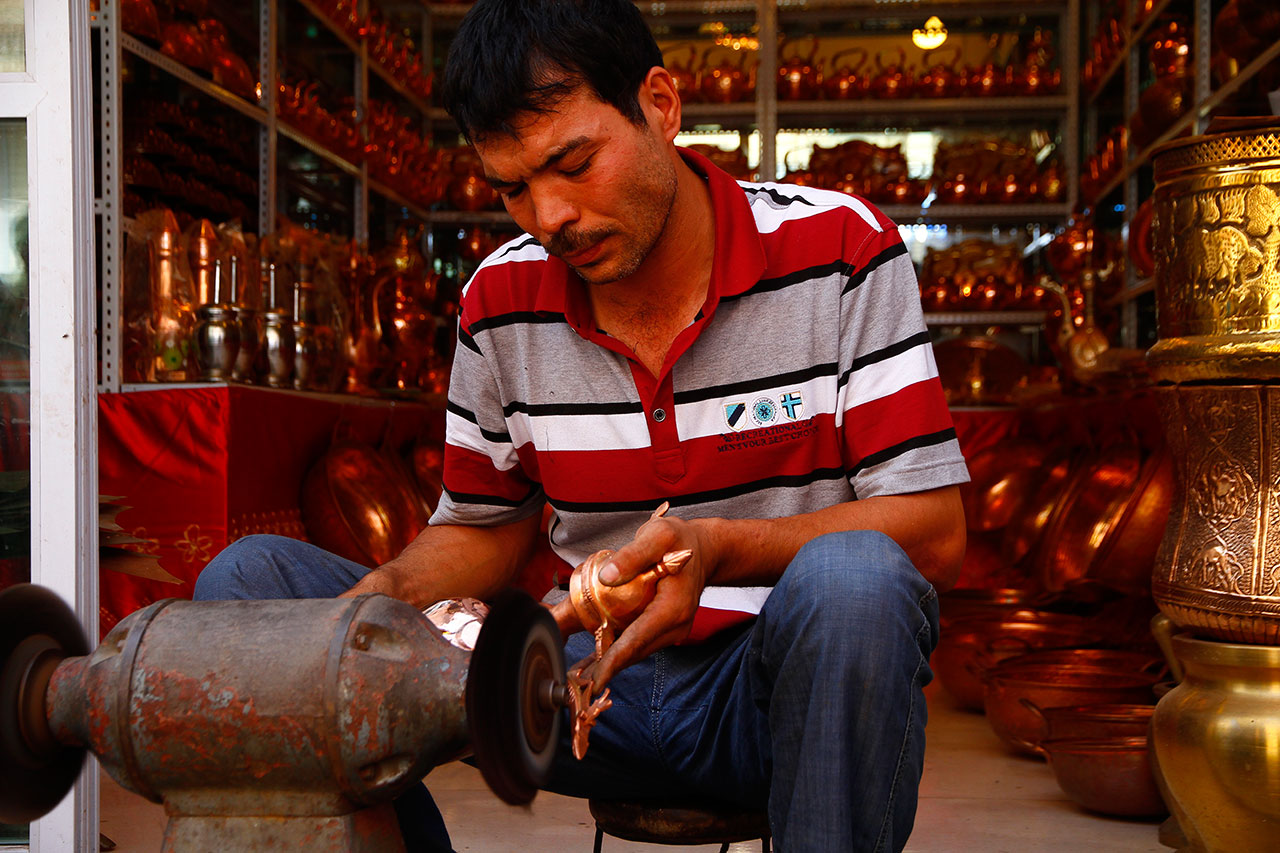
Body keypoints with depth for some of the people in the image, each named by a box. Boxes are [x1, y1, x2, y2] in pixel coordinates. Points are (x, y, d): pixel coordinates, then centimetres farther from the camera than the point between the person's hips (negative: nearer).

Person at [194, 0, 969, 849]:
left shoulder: (839, 249, -9)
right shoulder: (503, 300, 2)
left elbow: (934, 534, -12)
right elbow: (483, 530, 14)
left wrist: (717, 548, -29)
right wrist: (380, 597, -9)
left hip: (799, 681, -3)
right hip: (593, 685, 4)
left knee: (848, 581, -40)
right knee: (248, 579, -6)